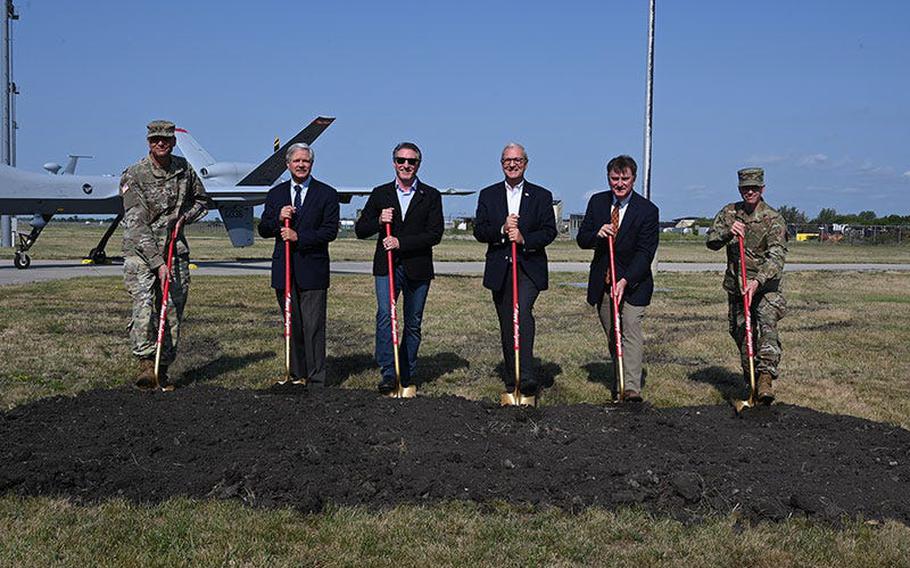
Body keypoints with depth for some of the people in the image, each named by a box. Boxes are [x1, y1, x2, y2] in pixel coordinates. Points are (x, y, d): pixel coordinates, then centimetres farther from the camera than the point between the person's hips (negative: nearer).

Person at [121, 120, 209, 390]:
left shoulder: (184, 169, 5)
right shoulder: (133, 175, -10)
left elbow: (201, 200, 22)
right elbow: (138, 226, -17)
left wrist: (183, 218, 1)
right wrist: (158, 263, -24)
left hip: (175, 249, 4)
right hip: (141, 251, -4)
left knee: (173, 310, 3)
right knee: (143, 305, -21)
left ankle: (163, 370, 11)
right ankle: (146, 363, -20)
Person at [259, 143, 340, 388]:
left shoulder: (327, 194, 2)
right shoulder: (275, 194, 13)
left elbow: (330, 231, -6)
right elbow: (263, 230, 10)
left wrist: (299, 236, -16)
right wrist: (278, 219, -10)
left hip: (312, 269, -4)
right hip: (284, 270, 4)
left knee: (313, 327, -5)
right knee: (291, 325, 10)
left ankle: (316, 381, 0)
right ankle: (297, 375, 19)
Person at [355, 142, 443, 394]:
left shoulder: (431, 195, 5)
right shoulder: (380, 194, 11)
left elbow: (435, 234, -5)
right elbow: (360, 230, 11)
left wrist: (401, 243, -13)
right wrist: (379, 221, -10)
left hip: (418, 269, 0)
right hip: (387, 266, 0)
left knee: (413, 324, 7)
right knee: (385, 315, -17)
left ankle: (407, 375, 18)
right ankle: (388, 373, -17)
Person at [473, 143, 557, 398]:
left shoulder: (541, 196, 7)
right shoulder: (488, 195, 11)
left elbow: (550, 231, 0)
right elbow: (479, 231, 3)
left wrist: (524, 238, -17)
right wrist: (501, 230, -16)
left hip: (529, 268, -3)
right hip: (499, 270, 3)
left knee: (523, 311, -25)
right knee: (506, 325, 8)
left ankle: (527, 377, -25)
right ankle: (511, 380, 19)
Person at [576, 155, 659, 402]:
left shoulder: (647, 210, -9)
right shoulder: (597, 202, 4)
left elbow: (645, 252, -14)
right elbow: (581, 239, 5)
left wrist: (625, 281, -25)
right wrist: (597, 234, -18)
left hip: (633, 281, -4)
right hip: (602, 281, 4)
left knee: (631, 330, -14)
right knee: (612, 335, 10)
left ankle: (631, 388, -18)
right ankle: (619, 380, 22)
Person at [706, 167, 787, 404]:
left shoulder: (773, 219, -10)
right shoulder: (729, 212, 5)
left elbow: (777, 256, -21)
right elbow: (711, 241, 1)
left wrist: (757, 281, -35)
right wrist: (728, 233, -21)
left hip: (765, 285, -4)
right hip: (736, 286, 4)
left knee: (767, 324, -25)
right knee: (740, 332, 9)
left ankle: (766, 377, -32)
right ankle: (751, 381, 24)